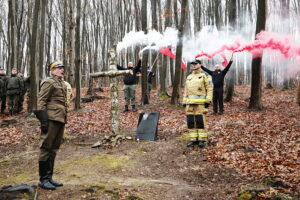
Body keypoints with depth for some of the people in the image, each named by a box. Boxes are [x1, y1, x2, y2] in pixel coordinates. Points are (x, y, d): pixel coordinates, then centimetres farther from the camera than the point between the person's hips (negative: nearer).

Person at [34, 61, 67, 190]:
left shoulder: (61, 83, 19)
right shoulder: (49, 82, -6)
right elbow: (41, 102, -12)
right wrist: (43, 120, -19)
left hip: (60, 120, 9)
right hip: (52, 120, -9)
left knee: (53, 149, 12)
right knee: (46, 148, -2)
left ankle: (49, 177, 21)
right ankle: (43, 180, 6)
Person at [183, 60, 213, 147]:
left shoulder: (204, 76, 3)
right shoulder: (189, 77, 21)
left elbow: (210, 88, -2)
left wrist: (208, 100, -11)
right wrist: (184, 102, 16)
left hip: (200, 103, -5)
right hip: (189, 103, 6)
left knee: (201, 121, -7)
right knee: (190, 121, 3)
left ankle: (202, 140, 1)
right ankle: (193, 139, 10)